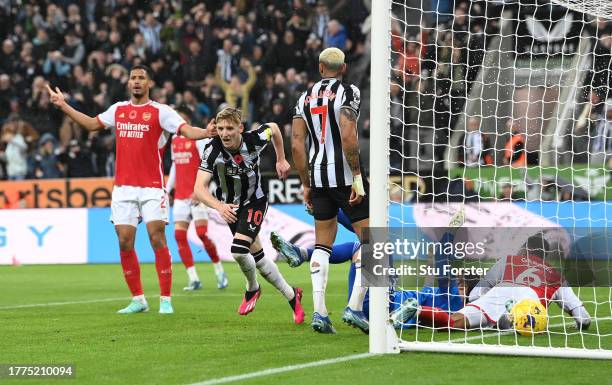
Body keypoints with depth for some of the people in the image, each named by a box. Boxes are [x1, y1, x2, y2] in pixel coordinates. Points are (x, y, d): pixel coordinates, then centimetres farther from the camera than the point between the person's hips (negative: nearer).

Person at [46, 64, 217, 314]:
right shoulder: (118, 109, 13)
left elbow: (187, 130, -15)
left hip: (152, 187, -4)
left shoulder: (160, 111, -2)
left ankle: (166, 300, -5)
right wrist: (63, 106, 29)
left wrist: (205, 133, -36)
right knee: (125, 243, 1)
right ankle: (138, 300, 10)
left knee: (157, 239, -10)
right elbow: (93, 124, 28)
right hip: (123, 188, 5)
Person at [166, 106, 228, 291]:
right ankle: (193, 279, -3)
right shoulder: (175, 139, 15)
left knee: (202, 233, -12)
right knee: (179, 236, -5)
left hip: (197, 195, -6)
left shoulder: (199, 138, -7)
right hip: (180, 196, 6)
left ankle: (219, 271, 8)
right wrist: (168, 189, 17)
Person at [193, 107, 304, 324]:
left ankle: (252, 289, 9)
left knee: (239, 250, -22)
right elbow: (199, 188, -32)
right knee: (257, 256, 10)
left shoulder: (254, 140, -22)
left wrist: (281, 159, 10)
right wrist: (219, 207, -49)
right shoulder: (212, 151, -24)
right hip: (230, 207, 2)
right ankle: (291, 296, 30)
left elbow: (274, 128, 2)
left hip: (255, 202, -2)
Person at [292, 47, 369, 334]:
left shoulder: (305, 97, 11)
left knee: (323, 243, 13)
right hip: (345, 176, -6)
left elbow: (297, 144, 7)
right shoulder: (347, 92, -6)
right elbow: (348, 137, -18)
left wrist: (306, 184, 14)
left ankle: (319, 312, 5)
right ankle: (354, 307, -9)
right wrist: (357, 177, -15)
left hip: (318, 176, 6)